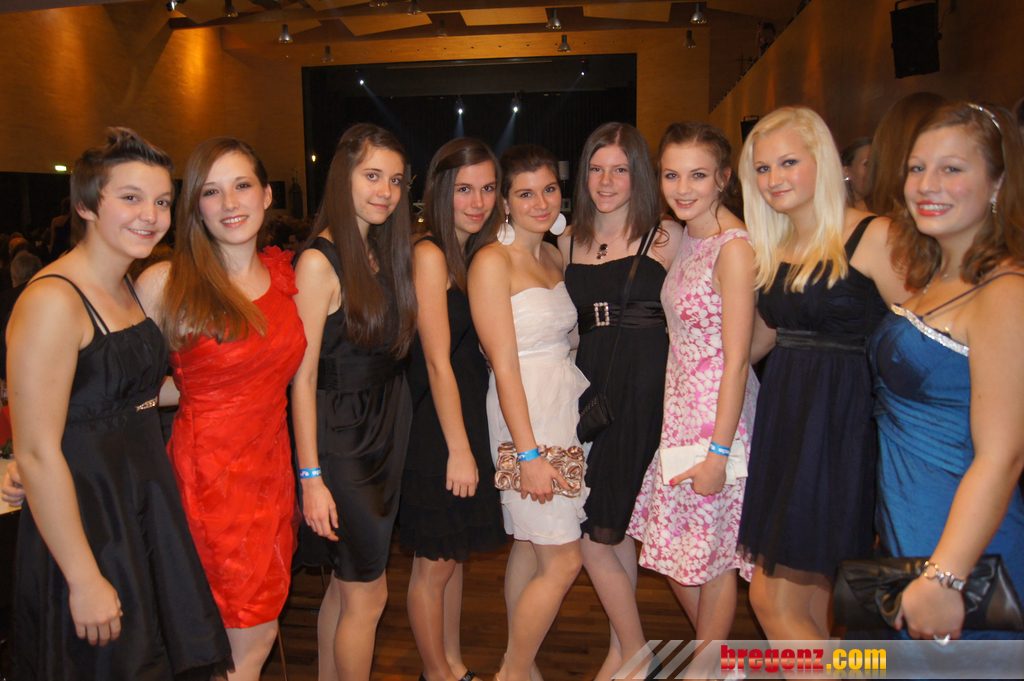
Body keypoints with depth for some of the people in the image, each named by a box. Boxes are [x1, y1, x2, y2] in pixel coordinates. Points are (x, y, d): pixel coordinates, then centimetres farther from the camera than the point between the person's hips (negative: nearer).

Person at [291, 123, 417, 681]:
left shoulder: (384, 253, 8)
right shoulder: (319, 262, -16)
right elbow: (302, 377, -17)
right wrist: (311, 476, -17)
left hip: (386, 434, 8)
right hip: (340, 441, -7)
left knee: (346, 583, 19)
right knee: (368, 595, 4)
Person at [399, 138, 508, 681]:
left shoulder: (478, 253, 10)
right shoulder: (429, 255, -14)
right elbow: (437, 362, -17)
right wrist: (458, 450, -16)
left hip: (468, 415, 8)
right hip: (433, 427, -8)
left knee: (455, 553, 19)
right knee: (434, 564, 7)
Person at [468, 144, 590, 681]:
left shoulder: (553, 256, 12)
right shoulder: (492, 262, -12)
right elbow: (505, 367, -16)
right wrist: (530, 454, -18)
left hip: (567, 409, 7)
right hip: (526, 417, -7)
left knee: (530, 545, 15)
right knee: (563, 561, -1)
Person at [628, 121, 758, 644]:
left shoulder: (734, 247, -18)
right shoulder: (686, 237, 8)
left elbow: (737, 361, -19)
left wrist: (718, 451, -19)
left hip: (719, 412, -8)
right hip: (679, 406, 8)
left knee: (711, 556, 9)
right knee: (674, 547, 19)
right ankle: (710, 649, 42)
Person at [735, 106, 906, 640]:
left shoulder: (873, 237, -9)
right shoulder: (773, 248, 11)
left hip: (840, 419, -6)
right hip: (782, 415, 7)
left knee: (773, 598, -3)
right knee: (810, 605, 15)